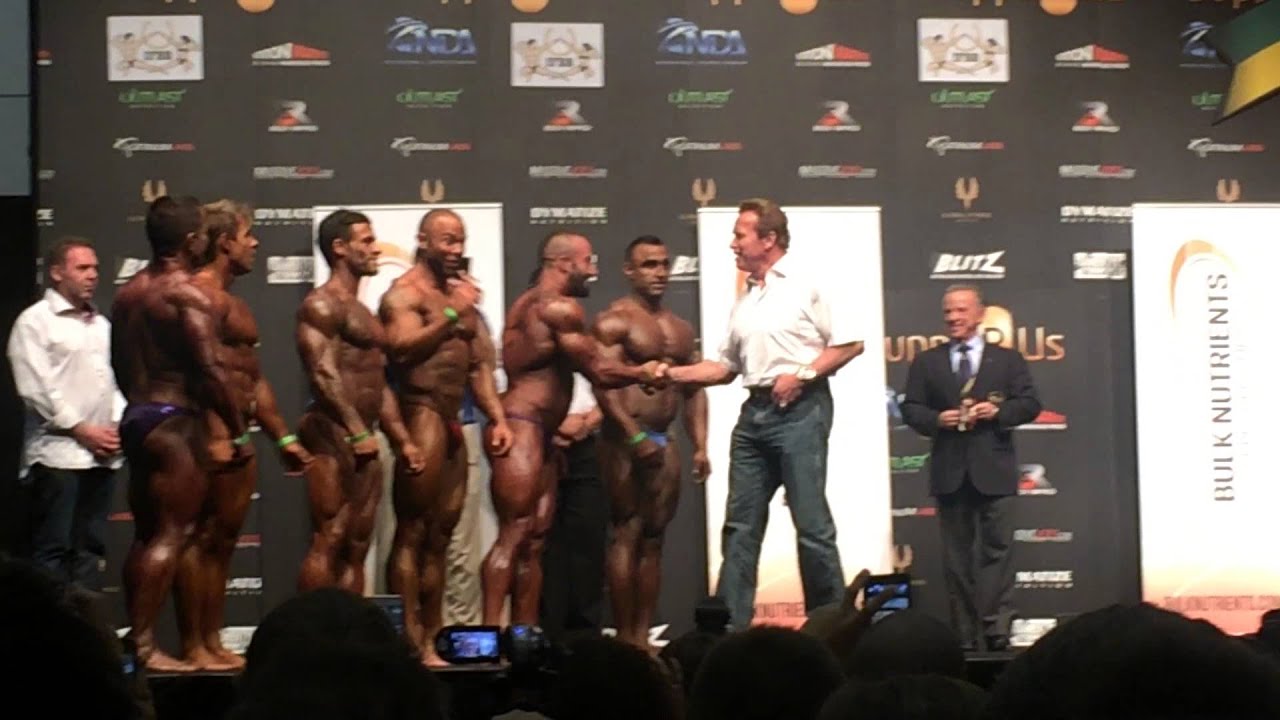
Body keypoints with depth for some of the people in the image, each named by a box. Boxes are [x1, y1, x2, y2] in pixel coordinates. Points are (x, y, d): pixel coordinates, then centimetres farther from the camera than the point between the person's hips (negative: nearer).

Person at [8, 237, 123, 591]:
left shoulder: (100, 324, 17)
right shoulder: (35, 321, -3)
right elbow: (35, 389, -10)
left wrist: (118, 425, 3)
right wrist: (82, 429, -11)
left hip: (101, 454, 7)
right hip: (57, 453, -6)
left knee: (89, 547, 9)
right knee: (53, 549, -6)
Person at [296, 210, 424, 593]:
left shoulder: (362, 312, 23)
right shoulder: (322, 305, -6)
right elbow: (323, 374, -18)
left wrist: (403, 440, 19)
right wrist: (358, 432, -23)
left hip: (361, 438, 9)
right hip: (333, 433, -9)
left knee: (356, 546, 7)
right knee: (329, 542, -12)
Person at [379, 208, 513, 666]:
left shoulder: (460, 293, 21)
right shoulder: (405, 292, -4)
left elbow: (479, 366, 22)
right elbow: (401, 348, -21)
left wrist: (498, 418, 12)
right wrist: (451, 314, -21)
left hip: (453, 423, 9)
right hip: (421, 417, -9)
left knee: (440, 537, 8)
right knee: (413, 533, -9)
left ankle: (431, 641, 11)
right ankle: (410, 642, -11)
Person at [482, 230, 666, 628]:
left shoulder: (530, 303, 22)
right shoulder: (560, 306, -9)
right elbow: (598, 370, -9)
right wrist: (643, 373, 6)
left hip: (536, 432, 10)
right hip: (521, 430, -10)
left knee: (534, 540, 8)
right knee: (514, 536, -15)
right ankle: (489, 636, -19)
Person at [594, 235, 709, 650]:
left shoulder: (681, 329, 17)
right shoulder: (614, 321, -6)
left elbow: (694, 391, 18)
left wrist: (700, 445, 8)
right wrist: (636, 436, -22)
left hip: (662, 440, 7)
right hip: (625, 440, -7)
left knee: (653, 538, 6)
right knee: (627, 534, -7)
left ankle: (643, 635, 8)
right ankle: (625, 637, -5)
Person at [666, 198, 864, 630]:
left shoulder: (808, 285, -4)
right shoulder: (745, 302, 18)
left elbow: (850, 343, -8)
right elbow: (726, 367, 19)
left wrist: (802, 374, -15)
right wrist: (670, 374, 9)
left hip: (800, 409, -7)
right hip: (755, 413, 7)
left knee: (811, 524, -5)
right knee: (740, 525, 5)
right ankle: (728, 627, 7)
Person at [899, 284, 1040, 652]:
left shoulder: (1008, 359, 9)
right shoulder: (926, 362, 11)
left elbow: (1030, 403, 3)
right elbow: (910, 409, 6)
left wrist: (997, 411, -14)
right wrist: (937, 420, -13)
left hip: (994, 470, -1)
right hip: (950, 471, 1)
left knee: (997, 549, -5)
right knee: (956, 554, 4)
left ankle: (996, 628, -4)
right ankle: (964, 633, 8)